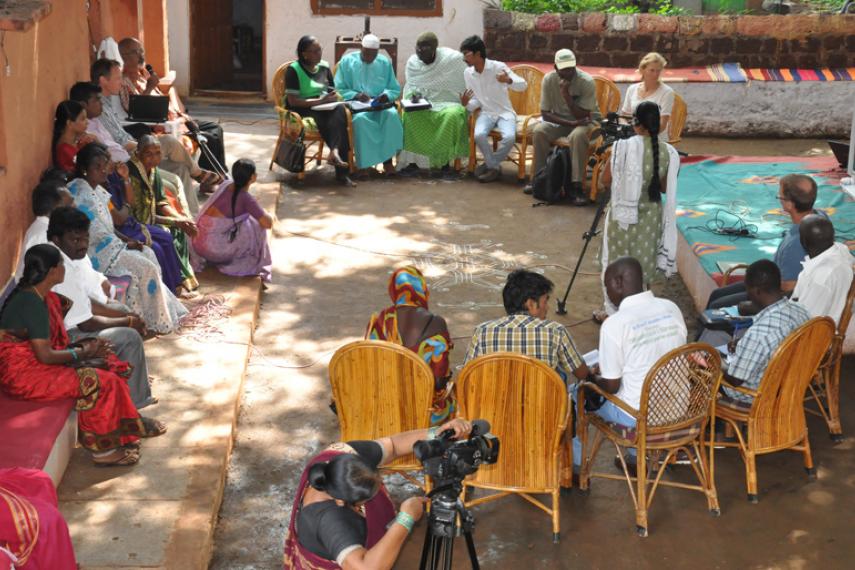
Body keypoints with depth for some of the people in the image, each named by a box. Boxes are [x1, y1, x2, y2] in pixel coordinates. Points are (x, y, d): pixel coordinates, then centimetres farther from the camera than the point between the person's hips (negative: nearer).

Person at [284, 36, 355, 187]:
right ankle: (342, 171, -39)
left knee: (339, 110, -30)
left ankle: (334, 152, -44)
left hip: (323, 108, 5)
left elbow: (333, 92, 18)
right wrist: (320, 101, -20)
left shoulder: (324, 67, 11)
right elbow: (292, 101, -15)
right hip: (301, 110, -5)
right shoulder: (294, 70, -8)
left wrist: (333, 96, -7)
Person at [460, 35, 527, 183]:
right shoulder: (468, 73, 2)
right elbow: (476, 101, 7)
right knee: (479, 135, -31)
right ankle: (494, 167, -8)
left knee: (509, 137, -33)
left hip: (505, 112, -3)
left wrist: (509, 80, -37)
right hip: (486, 113, 3)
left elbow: (523, 85, -16)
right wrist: (466, 104, -17)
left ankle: (490, 164, -7)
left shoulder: (498, 67, -12)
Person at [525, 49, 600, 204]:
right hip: (559, 121, 3)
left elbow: (583, 116, -22)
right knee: (539, 131, -27)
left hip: (585, 122, -3)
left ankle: (576, 187, -35)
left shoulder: (587, 82, -21)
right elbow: (545, 113, -11)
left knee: (577, 135, -37)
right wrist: (570, 123, -24)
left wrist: (566, 94, -32)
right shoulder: (549, 79, -13)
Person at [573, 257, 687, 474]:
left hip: (639, 415, -6)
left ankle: (576, 465, 32)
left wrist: (594, 379, 8)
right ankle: (636, 458, 41)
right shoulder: (671, 308, -4)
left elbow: (611, 386, -14)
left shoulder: (614, 324, -21)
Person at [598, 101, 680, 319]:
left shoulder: (624, 147, -16)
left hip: (623, 213, -3)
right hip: (651, 216, 3)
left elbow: (607, 178, -4)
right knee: (643, 265, 16)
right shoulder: (668, 152, -6)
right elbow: (665, 188, 4)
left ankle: (613, 312, 20)